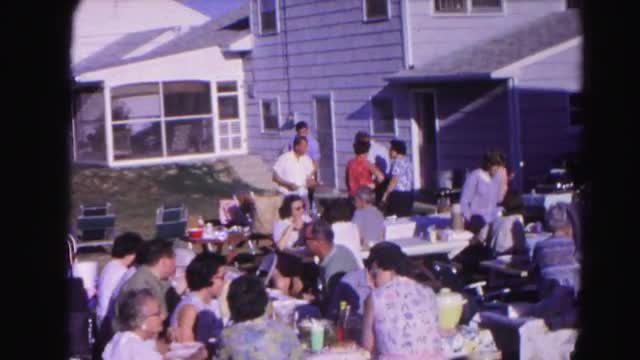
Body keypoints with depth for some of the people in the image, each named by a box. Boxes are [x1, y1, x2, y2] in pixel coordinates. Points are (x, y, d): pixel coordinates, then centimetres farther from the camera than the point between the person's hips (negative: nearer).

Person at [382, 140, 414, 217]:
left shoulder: (398, 162, -13)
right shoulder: (407, 161, 16)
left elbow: (394, 180, -19)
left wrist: (386, 194, -14)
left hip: (398, 194, -10)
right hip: (408, 194, 10)